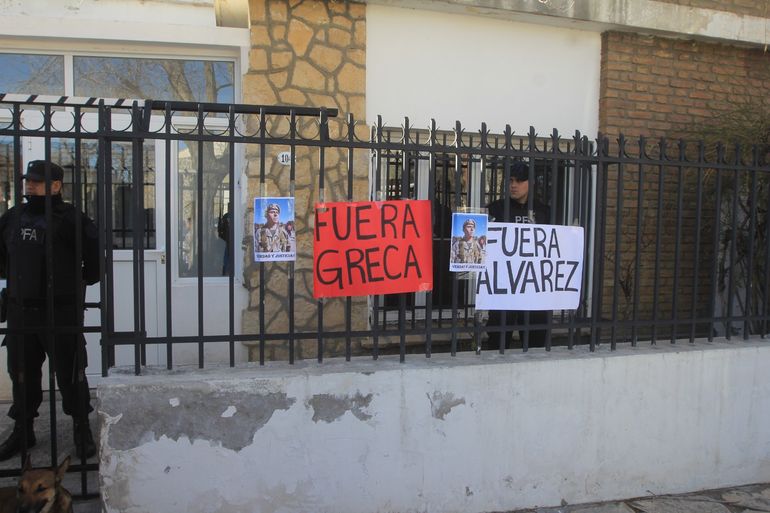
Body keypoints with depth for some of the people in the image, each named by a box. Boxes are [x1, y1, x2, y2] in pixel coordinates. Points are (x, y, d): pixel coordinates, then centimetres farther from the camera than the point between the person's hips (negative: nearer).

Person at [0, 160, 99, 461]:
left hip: (62, 312, -6)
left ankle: (82, 430, 18)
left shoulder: (69, 219, -11)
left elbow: (96, 250, -10)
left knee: (70, 375, 3)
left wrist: (85, 280, -2)